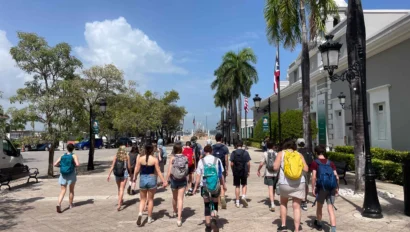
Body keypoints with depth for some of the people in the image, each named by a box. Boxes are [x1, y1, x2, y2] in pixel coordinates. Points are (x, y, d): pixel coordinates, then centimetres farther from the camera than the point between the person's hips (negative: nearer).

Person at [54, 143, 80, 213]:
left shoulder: (62, 156, 5)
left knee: (63, 191, 2)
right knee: (71, 190, 15)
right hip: (71, 175, -2)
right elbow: (77, 164, -20)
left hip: (63, 175, 2)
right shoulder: (74, 156, -7)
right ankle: (71, 204, 29)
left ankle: (59, 204, -20)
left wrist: (62, 165, 12)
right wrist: (74, 165, 1)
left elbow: (55, 164, 0)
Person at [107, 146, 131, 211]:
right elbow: (129, 167, -2)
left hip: (117, 174, 3)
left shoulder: (116, 157, -1)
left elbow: (112, 166, -6)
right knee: (122, 189, -1)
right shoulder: (126, 157, -5)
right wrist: (130, 172, 15)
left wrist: (109, 175, -5)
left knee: (119, 189, 20)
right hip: (124, 173, -3)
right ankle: (119, 204, -11)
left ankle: (121, 201, 37)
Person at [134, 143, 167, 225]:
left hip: (142, 179, 1)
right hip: (151, 179, -1)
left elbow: (137, 170, -1)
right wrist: (164, 181, -4)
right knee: (150, 199, 13)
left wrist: (134, 177, 18)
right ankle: (149, 218, 21)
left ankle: (140, 213, -8)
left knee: (143, 199, 16)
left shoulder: (140, 158, -6)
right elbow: (158, 172, -10)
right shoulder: (155, 159, -11)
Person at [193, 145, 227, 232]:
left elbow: (198, 176, -5)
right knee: (215, 204, 15)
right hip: (216, 186, 0)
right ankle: (214, 218, -9)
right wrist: (224, 185, 12)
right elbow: (221, 175, -1)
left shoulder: (201, 161, -5)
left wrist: (196, 187, 4)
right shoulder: (217, 160, -4)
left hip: (205, 186, 0)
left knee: (207, 205, 13)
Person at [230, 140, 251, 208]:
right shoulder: (246, 153, -3)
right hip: (244, 172, 0)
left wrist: (233, 171, 10)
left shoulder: (233, 153, -2)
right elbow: (248, 163, -4)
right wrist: (248, 171, 7)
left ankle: (237, 202, 12)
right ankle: (243, 197, -5)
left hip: (236, 172, 1)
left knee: (237, 186, 8)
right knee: (244, 185, 17)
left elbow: (231, 164, -3)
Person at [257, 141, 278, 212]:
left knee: (270, 189, -4)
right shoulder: (276, 154, 0)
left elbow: (261, 164, -8)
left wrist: (258, 170, 8)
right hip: (275, 174, 2)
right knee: (273, 189, 17)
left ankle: (272, 205, -15)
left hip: (268, 174, -2)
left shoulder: (265, 154, -4)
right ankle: (272, 202, 31)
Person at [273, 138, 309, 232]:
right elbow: (306, 169, 2)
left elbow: (275, 167, -10)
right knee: (296, 207, 5)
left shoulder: (281, 153, 0)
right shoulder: (299, 155, 7)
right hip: (299, 184, 1)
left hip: (285, 184, -1)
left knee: (283, 203, 22)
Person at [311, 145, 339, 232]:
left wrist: (313, 188, -3)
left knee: (319, 206, 19)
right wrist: (337, 188, 14)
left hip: (321, 187, -2)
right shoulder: (331, 163, 9)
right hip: (331, 187, 3)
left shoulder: (315, 163, -3)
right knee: (331, 208, 3)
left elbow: (314, 177, -10)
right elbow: (336, 176, 5)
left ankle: (318, 223, 39)